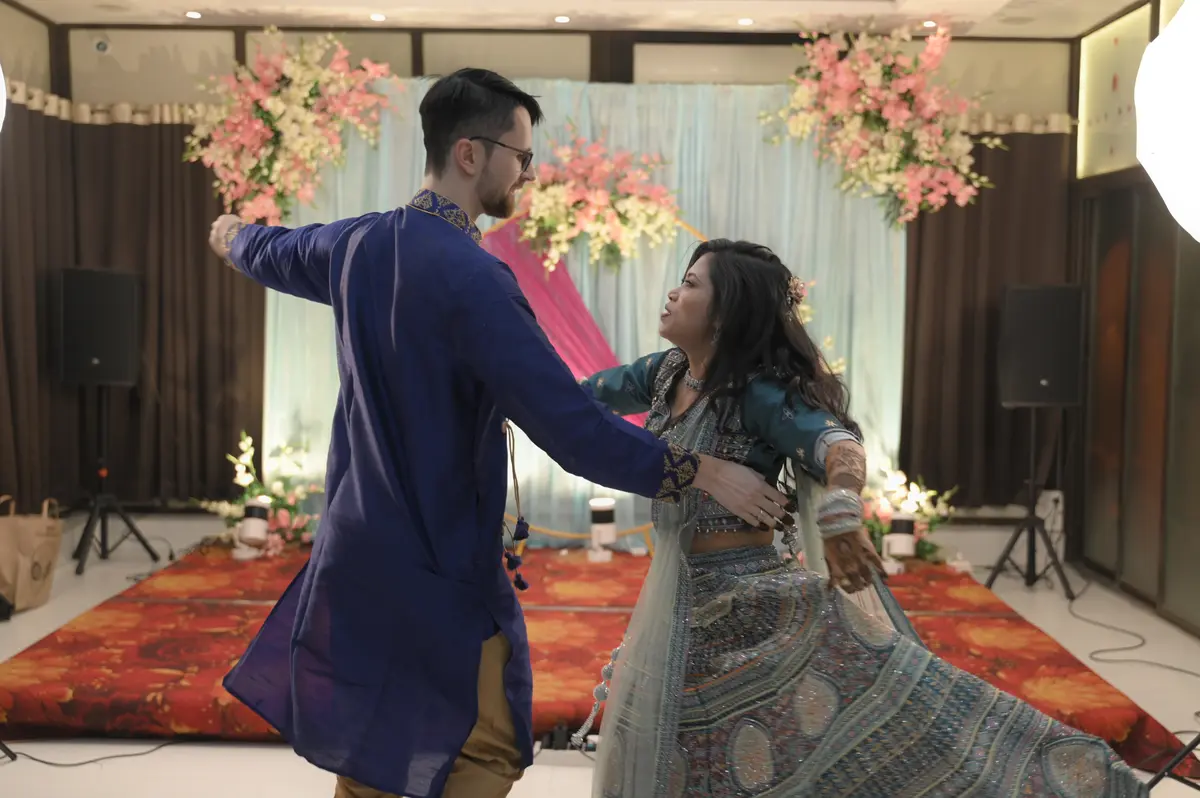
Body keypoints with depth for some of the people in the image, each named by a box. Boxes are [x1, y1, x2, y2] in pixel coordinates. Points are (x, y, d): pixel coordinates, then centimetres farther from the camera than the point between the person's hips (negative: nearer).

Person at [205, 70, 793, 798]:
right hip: (442, 573, -8)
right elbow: (572, 428, -27)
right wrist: (707, 472, -20)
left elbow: (271, 253, 26)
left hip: (357, 553, 9)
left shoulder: (358, 245, 2)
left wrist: (232, 235, 50)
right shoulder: (472, 277, -24)